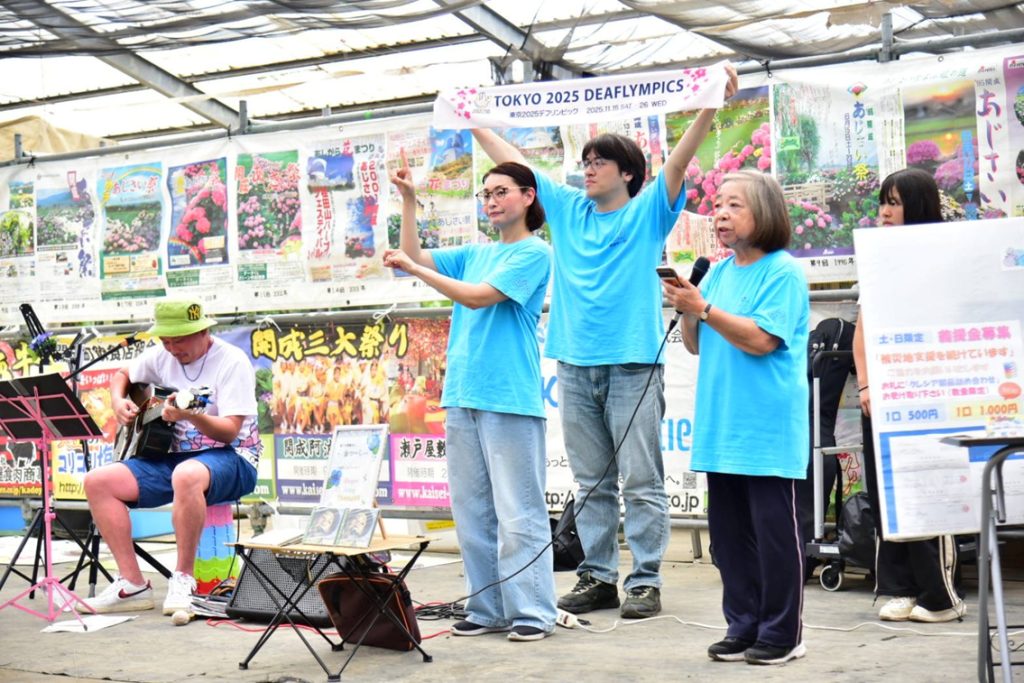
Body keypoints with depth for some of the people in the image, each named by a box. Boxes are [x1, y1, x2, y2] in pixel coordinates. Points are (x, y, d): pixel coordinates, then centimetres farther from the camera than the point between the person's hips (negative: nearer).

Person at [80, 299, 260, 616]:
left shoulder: (231, 362, -11)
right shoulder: (162, 357, 8)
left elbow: (229, 432, -18)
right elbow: (122, 375, 28)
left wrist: (192, 416, -35)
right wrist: (118, 402, 6)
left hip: (231, 459, -7)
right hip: (171, 456, 7)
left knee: (187, 475, -42)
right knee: (98, 481, -12)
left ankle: (183, 579, -26)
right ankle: (132, 584, -11)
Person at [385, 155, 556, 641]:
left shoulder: (533, 252, -4)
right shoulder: (476, 253, 18)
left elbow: (479, 296, -12)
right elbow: (414, 257, 18)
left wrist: (413, 269, -10)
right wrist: (408, 201, 9)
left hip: (509, 399, -8)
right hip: (462, 396, 8)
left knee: (518, 514, -6)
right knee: (472, 513, 9)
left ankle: (533, 612, -1)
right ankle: (488, 610, 15)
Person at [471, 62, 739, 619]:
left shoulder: (648, 212, 4)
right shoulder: (567, 209, 16)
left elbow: (680, 159, -9)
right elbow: (514, 162, 20)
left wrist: (711, 107, -22)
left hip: (632, 364, -5)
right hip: (576, 365, 5)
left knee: (641, 482, -2)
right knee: (591, 484, 10)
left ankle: (645, 581, 2)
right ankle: (598, 578, 16)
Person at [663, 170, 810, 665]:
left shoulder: (783, 272, -7)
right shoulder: (718, 273, 14)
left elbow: (761, 340, -17)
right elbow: (696, 345, 17)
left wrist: (704, 308, -18)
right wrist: (686, 310, -2)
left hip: (767, 431, -7)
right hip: (721, 429, 7)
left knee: (774, 530, -1)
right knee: (729, 530, 11)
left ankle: (782, 633, 8)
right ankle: (743, 626, 20)